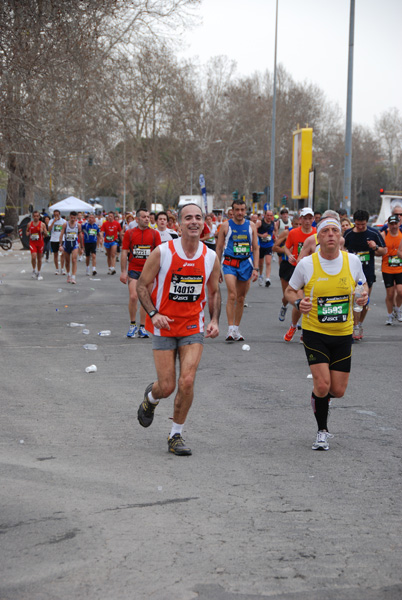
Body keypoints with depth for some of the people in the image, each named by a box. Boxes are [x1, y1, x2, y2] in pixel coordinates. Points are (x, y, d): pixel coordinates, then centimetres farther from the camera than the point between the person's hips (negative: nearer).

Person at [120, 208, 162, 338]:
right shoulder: (129, 233, 3)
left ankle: (142, 327, 12)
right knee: (133, 297, -12)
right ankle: (132, 324, 5)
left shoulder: (155, 233, 5)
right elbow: (124, 252, 3)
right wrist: (123, 272, -2)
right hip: (133, 270, -1)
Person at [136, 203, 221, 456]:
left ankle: (176, 435, 6)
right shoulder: (163, 252, -11)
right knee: (167, 387, -1)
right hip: (164, 326, -2)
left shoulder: (211, 257, -1)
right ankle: (150, 397, 38)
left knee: (187, 382, -12)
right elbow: (142, 286, -3)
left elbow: (214, 292, 14)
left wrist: (215, 320, -1)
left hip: (193, 327, 2)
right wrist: (153, 314, -16)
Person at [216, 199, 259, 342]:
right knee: (232, 295, -17)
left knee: (241, 298, 8)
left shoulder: (251, 226, 6)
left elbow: (255, 248, 8)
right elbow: (219, 247, 5)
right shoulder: (225, 226, 0)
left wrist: (255, 268, -1)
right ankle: (230, 329, -16)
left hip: (246, 263, 3)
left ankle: (236, 329, 19)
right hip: (229, 263, -3)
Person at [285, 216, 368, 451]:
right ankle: (322, 431, 11)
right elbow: (290, 291, 4)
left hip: (343, 334, 2)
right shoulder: (307, 264, -9)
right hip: (315, 332, -2)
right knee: (322, 385, -13)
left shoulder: (353, 261, -4)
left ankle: (321, 398, 41)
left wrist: (364, 297, -9)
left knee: (338, 391, 4)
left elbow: (362, 285, 14)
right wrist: (298, 302, -17)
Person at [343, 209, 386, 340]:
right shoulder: (348, 234, 0)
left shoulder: (374, 233, -1)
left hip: (368, 271, 1)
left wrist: (375, 248, -14)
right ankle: (356, 328, -6)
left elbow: (384, 251, 4)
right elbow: (342, 249, 16)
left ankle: (360, 324, 27)